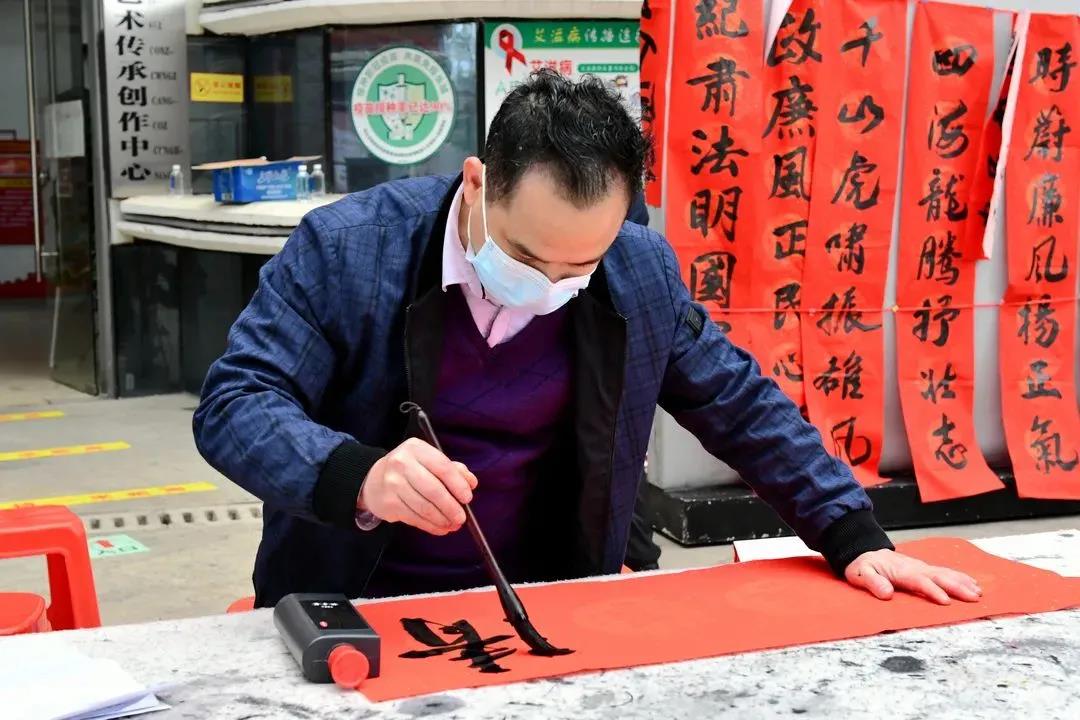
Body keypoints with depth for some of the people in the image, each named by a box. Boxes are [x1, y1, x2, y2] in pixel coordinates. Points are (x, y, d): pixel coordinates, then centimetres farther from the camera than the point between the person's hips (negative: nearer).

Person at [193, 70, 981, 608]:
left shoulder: (642, 271, -4)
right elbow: (232, 404, -16)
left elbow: (744, 406, 7)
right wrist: (359, 477, -35)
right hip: (351, 610, -2)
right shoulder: (347, 248, -15)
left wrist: (855, 539, 0)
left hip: (542, 607, 3)